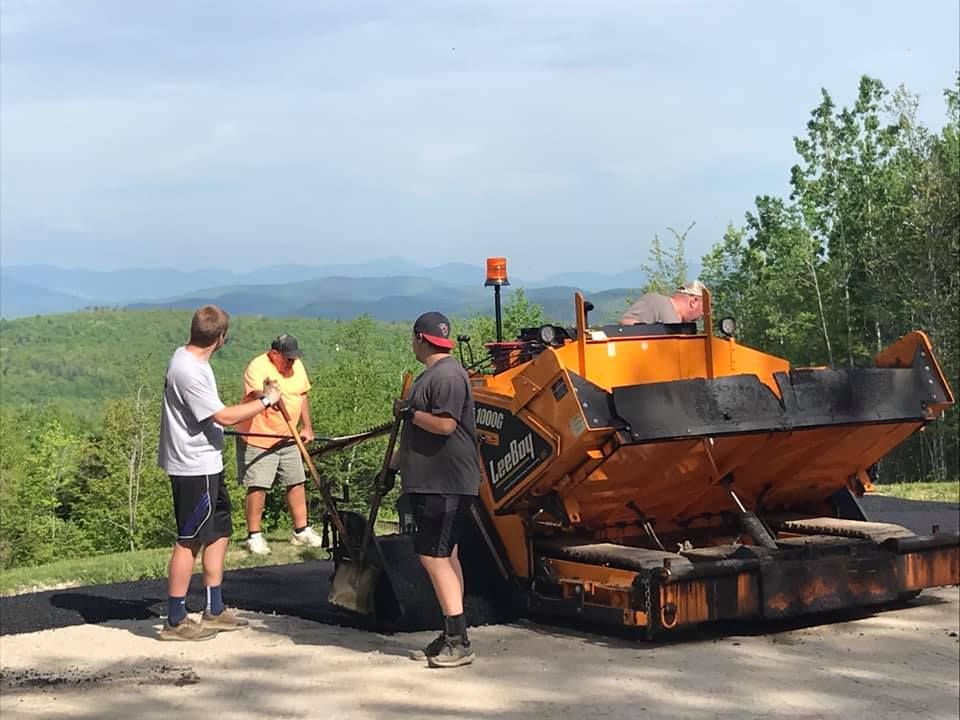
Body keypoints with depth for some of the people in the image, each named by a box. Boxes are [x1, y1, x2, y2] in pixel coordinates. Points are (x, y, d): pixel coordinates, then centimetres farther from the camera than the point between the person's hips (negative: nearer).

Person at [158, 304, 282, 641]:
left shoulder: (186, 358, 8)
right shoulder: (189, 372, -24)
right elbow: (224, 416, -23)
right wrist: (265, 400, -13)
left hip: (206, 464, 11)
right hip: (194, 468, -11)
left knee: (219, 532, 16)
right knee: (189, 541, -4)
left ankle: (214, 612, 24)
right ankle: (175, 621, 4)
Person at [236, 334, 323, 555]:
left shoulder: (297, 366, 6)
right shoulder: (257, 367, -18)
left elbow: (302, 396, 17)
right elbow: (255, 395, -35)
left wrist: (307, 427, 13)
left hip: (288, 438, 7)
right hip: (258, 438, -7)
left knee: (297, 483, 10)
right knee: (258, 486, -7)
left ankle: (301, 531, 21)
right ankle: (254, 536, 2)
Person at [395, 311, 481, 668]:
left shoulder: (448, 375, -17)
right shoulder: (431, 374, 17)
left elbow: (445, 424, -25)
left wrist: (408, 412, -14)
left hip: (446, 485, -11)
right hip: (430, 483, 11)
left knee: (434, 556, -12)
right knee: (445, 557, 13)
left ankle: (458, 641, -11)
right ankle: (451, 637, 20)